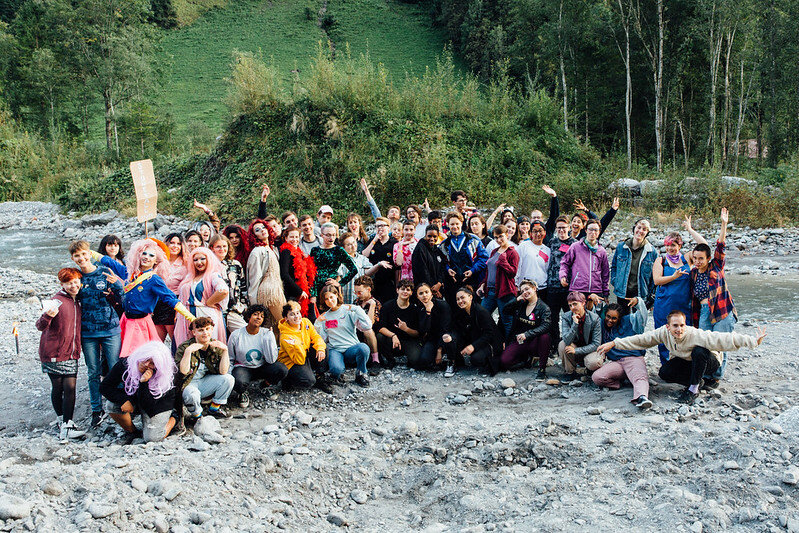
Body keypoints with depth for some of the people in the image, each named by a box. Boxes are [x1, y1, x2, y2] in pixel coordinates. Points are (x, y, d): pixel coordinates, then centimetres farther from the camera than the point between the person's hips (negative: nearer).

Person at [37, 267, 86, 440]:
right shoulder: (57, 301, -11)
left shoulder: (77, 302, 10)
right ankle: (62, 420, 17)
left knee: (70, 387, -4)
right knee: (57, 388, 3)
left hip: (71, 354, 5)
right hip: (54, 353, -5)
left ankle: (66, 426, -1)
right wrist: (47, 316, -38)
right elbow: (40, 326, -18)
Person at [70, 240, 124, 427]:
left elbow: (121, 299, -2)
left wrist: (116, 285, -20)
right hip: (88, 332, 2)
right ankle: (97, 410, 19)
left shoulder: (105, 272, -1)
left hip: (110, 329, -2)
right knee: (93, 373, 9)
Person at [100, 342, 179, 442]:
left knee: (152, 438, -22)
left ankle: (173, 418, 10)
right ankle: (132, 433, 0)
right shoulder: (125, 364, -22)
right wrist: (124, 400, -28)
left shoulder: (164, 378, -28)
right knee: (111, 405, -26)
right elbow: (104, 387, -15)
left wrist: (143, 383, -42)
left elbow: (147, 405, -29)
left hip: (158, 406, -3)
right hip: (132, 401, 3)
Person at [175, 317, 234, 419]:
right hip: (188, 384, -4)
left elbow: (223, 371, -13)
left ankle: (214, 408, 6)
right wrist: (188, 352, -38)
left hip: (205, 382, 4)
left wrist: (225, 350, -25)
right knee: (192, 395, -36)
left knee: (228, 379, -16)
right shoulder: (184, 347, -15)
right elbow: (183, 371, -26)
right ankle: (197, 415, -1)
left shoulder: (216, 346, -4)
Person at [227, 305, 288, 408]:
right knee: (239, 383, -37)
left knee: (282, 369, -26)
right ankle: (242, 393, 2)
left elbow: (271, 360, -15)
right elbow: (229, 360, 3)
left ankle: (266, 384, 7)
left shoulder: (267, 334, -7)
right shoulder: (236, 335, -8)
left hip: (262, 367, 2)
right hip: (243, 368, -2)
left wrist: (268, 339, -20)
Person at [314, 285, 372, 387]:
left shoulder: (348, 310, 3)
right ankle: (337, 375, 5)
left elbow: (367, 327, -8)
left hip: (351, 348, 0)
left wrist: (356, 309, -8)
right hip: (335, 350, 0)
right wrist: (318, 324, 0)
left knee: (364, 348, -37)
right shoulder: (324, 316, 13)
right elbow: (323, 339, 9)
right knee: (336, 369, -35)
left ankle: (360, 374, -8)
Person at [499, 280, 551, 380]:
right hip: (519, 341, 4)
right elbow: (506, 310, 10)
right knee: (503, 362, -15)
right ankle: (527, 357, 16)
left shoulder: (544, 308, -8)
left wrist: (527, 334, -32)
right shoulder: (521, 304, 9)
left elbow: (545, 326, -22)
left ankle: (542, 369, -21)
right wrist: (516, 300, -3)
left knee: (545, 336, -37)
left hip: (533, 342, -4)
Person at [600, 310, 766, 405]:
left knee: (699, 352, -37)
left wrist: (754, 341, -43)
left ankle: (693, 389, -17)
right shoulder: (664, 332, -22)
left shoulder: (696, 335, -35)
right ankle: (695, 381, 3)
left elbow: (726, 339, -37)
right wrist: (613, 344, -18)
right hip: (684, 362, 4)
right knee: (664, 373, -23)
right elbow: (641, 340, -15)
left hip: (709, 362, -4)